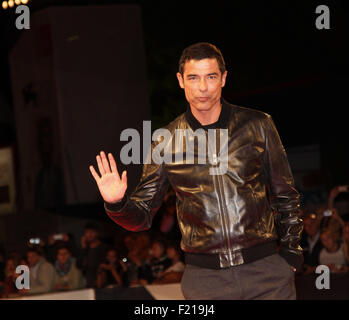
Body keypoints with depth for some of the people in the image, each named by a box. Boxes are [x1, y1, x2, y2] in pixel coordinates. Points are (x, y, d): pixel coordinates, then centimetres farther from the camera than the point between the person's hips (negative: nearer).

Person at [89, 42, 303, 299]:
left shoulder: (257, 126, 3)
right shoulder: (166, 141, 4)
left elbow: (285, 196, 13)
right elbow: (142, 218, 7)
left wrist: (291, 251, 7)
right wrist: (117, 205, -12)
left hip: (265, 271, 0)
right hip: (205, 279, 0)